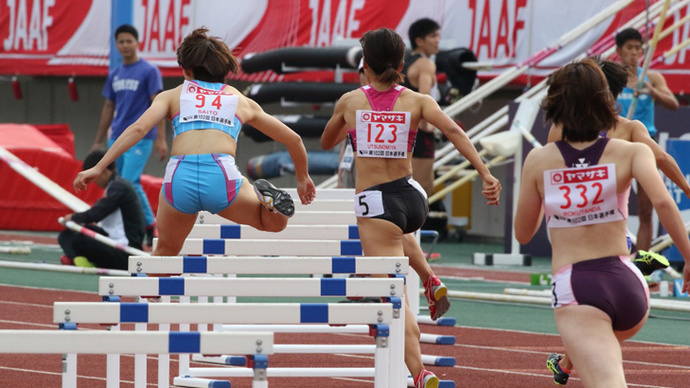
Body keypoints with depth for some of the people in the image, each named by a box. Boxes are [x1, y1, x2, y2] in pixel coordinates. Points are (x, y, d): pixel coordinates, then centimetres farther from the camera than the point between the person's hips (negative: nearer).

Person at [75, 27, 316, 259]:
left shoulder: (172, 96, 22)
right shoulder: (242, 102, 27)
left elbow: (138, 129, 4)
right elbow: (293, 139, 33)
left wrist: (98, 168, 0)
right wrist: (303, 178, 50)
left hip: (180, 179, 0)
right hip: (221, 177, 0)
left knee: (166, 251, 26)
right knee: (276, 223, 23)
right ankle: (265, 198, -9)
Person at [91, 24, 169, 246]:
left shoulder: (149, 71, -4)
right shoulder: (114, 75, 14)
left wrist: (161, 139, -16)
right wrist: (98, 142, 19)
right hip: (116, 138, 7)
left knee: (130, 183, -18)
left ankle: (150, 226, -8)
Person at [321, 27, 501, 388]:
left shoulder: (349, 101, 0)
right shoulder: (417, 101, 0)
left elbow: (326, 143, 16)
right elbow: (453, 131, -15)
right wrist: (485, 174, -20)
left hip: (374, 202, -4)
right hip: (411, 196, 4)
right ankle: (430, 281, 34)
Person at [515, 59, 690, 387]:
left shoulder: (539, 160, 3)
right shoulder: (631, 152, 1)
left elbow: (523, 234, 11)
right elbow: (662, 201, -17)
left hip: (572, 288, -3)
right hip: (626, 283, 3)